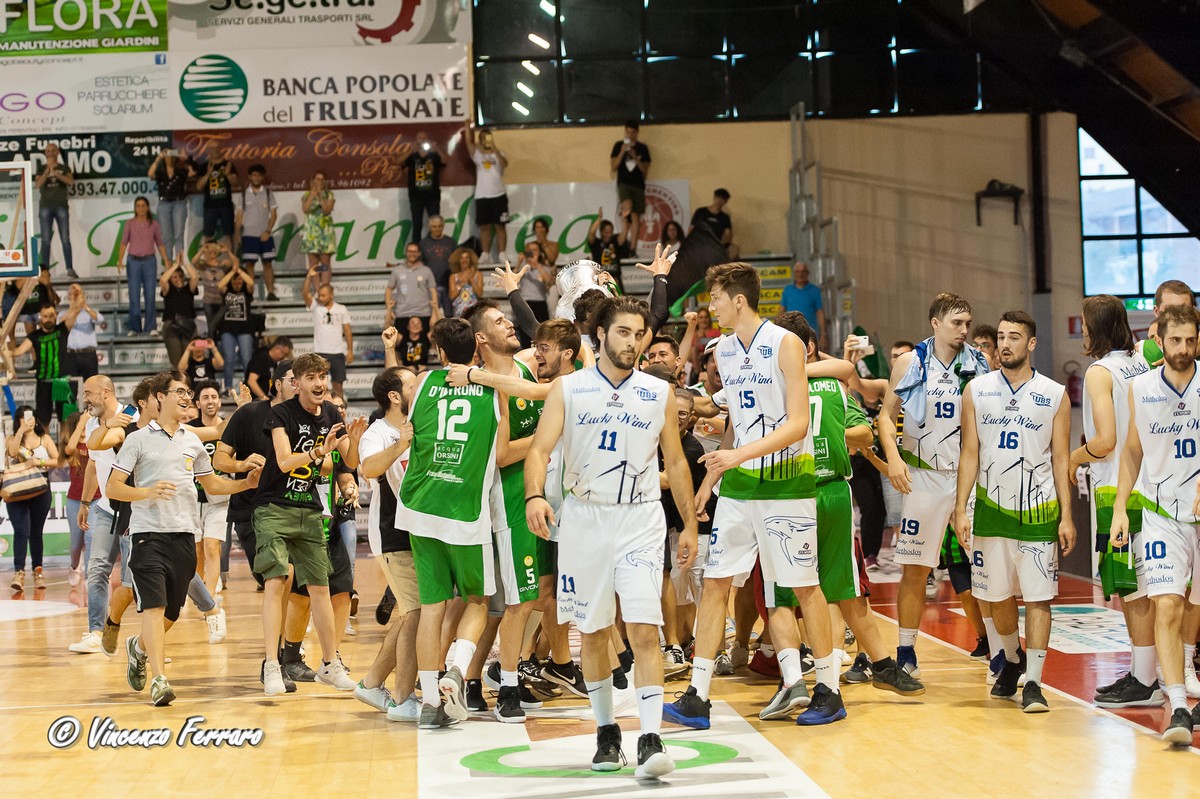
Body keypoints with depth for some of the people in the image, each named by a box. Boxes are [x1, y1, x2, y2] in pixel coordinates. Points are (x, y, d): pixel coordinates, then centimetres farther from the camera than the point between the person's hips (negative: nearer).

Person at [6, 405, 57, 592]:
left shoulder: (44, 439, 9)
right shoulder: (12, 439, 7)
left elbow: (58, 461, 1)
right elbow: (12, 452, -16)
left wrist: (40, 462, -13)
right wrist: (21, 430, -18)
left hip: (40, 491, 2)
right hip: (17, 492, -2)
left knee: (36, 532, 10)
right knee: (21, 531, -13)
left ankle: (38, 570, 17)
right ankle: (18, 572, -19)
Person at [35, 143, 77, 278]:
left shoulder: (64, 168, 9)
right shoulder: (42, 169, 9)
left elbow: (71, 181, -9)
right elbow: (38, 184, -8)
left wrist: (57, 174, -25)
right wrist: (47, 171, -23)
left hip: (61, 206, 0)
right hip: (45, 206, 0)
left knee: (65, 238, -2)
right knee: (46, 239, -3)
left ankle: (70, 269, -1)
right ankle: (45, 270, -5)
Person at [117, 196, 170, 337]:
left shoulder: (153, 224, 6)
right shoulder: (130, 224, 4)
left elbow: (160, 243, 9)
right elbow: (124, 243, 3)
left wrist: (166, 260, -1)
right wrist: (120, 260, -9)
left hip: (149, 261, 0)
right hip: (134, 261, 0)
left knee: (150, 294, -1)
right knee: (134, 295, 0)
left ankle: (151, 327, 4)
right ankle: (134, 327, 5)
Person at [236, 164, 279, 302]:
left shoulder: (268, 193, 6)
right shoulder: (244, 194, 6)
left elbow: (273, 214, 2)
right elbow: (239, 215, 6)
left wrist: (268, 231, -9)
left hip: (265, 235, 0)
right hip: (249, 235, 0)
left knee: (268, 263, 0)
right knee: (249, 264, -2)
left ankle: (271, 292, 0)